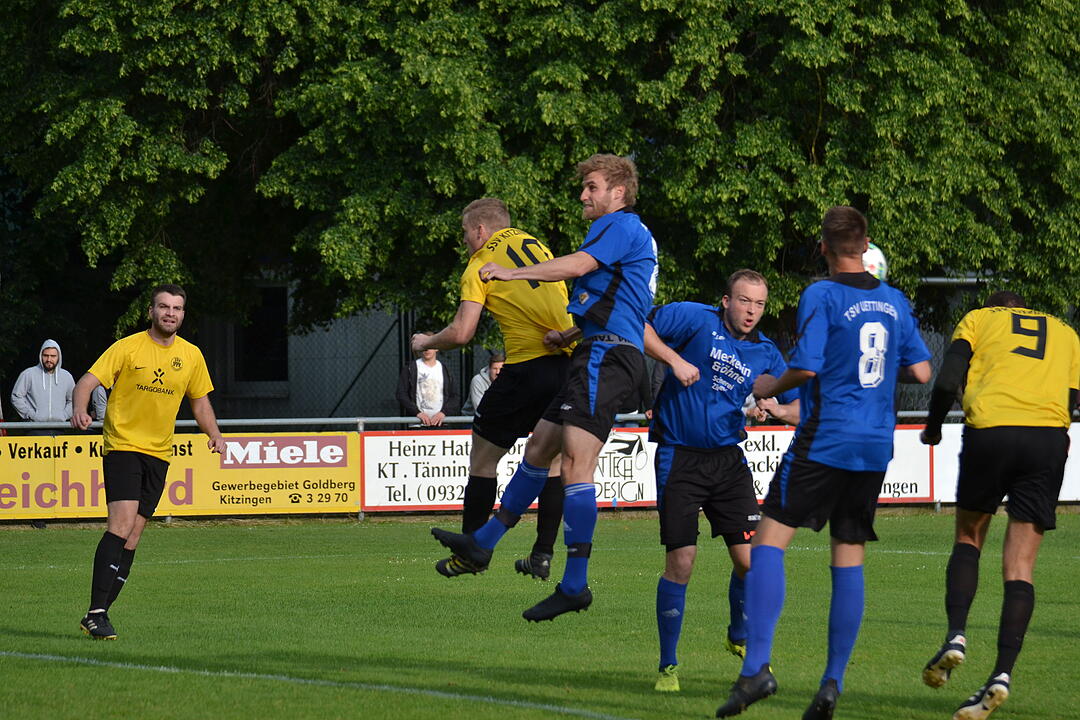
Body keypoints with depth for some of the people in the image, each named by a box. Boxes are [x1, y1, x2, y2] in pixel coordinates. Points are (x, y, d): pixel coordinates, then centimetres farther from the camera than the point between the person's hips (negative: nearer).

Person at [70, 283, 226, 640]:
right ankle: (96, 612, -21)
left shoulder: (191, 355, 8)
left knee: (133, 537, 3)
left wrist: (214, 434, 4)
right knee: (122, 524, -20)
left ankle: (97, 615, 10)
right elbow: (88, 381, -11)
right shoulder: (127, 348, -6)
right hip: (122, 446, -5)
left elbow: (199, 399, 21)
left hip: (159, 453, 5)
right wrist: (80, 410, -32)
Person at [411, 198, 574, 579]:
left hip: (527, 369, -6)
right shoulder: (536, 245, 17)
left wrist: (426, 342, 10)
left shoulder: (480, 266, -1)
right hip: (567, 360, 6)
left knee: (483, 458, 7)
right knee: (552, 460, 14)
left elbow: (461, 333, -8)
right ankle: (542, 555, 12)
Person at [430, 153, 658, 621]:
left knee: (575, 466, -17)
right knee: (539, 447, 17)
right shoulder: (621, 233, 25)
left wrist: (513, 273, -10)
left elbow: (578, 265, -16)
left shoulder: (623, 226, -5)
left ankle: (575, 584, -20)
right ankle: (483, 543, 25)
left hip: (607, 356, -11)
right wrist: (570, 335, 16)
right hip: (598, 358, 11)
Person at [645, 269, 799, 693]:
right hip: (680, 457, -4)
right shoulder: (697, 320, -5)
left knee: (750, 559, -3)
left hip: (728, 459, 4)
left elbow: (801, 409, 12)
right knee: (681, 561, -9)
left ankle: (740, 638, 27)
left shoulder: (765, 354, 8)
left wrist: (778, 409, -10)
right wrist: (675, 360, -17)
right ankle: (668, 665, 5)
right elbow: (640, 327, -6)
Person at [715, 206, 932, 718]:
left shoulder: (820, 297, -8)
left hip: (824, 442, -6)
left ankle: (757, 666, -18)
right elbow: (921, 372, 11)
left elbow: (806, 368, -15)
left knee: (769, 540, -5)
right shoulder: (895, 301, 9)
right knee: (849, 559, 8)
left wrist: (770, 386, 4)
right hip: (875, 446, 6)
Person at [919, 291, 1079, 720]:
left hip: (990, 429, -2)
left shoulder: (978, 320, 19)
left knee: (968, 539, 19)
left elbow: (946, 383, 5)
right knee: (1020, 564, 2)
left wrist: (933, 429, 21)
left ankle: (956, 635, -2)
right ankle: (1002, 673, -11)